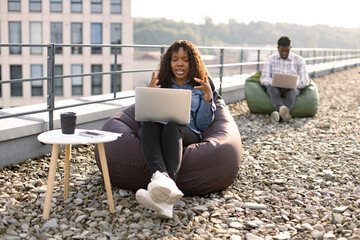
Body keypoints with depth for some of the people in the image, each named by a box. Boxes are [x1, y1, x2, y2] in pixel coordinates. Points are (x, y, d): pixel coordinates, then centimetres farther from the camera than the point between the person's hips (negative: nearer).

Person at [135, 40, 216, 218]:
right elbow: (144, 118, 15)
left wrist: (208, 96, -5)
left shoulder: (200, 87, 18)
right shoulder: (160, 83, 23)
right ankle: (162, 178, -64)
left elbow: (203, 125, 8)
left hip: (188, 133, -2)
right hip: (157, 131, 2)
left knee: (171, 128, -38)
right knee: (148, 127, -35)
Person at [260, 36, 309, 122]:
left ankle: (277, 113, -62)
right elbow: (263, 79, -4)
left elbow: (304, 81, -4)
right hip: (274, 87, 1)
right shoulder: (271, 59, 4)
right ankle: (283, 110, -63)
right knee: (273, 90, -37)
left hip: (292, 88, -1)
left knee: (292, 91, -38)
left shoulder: (299, 60, 1)